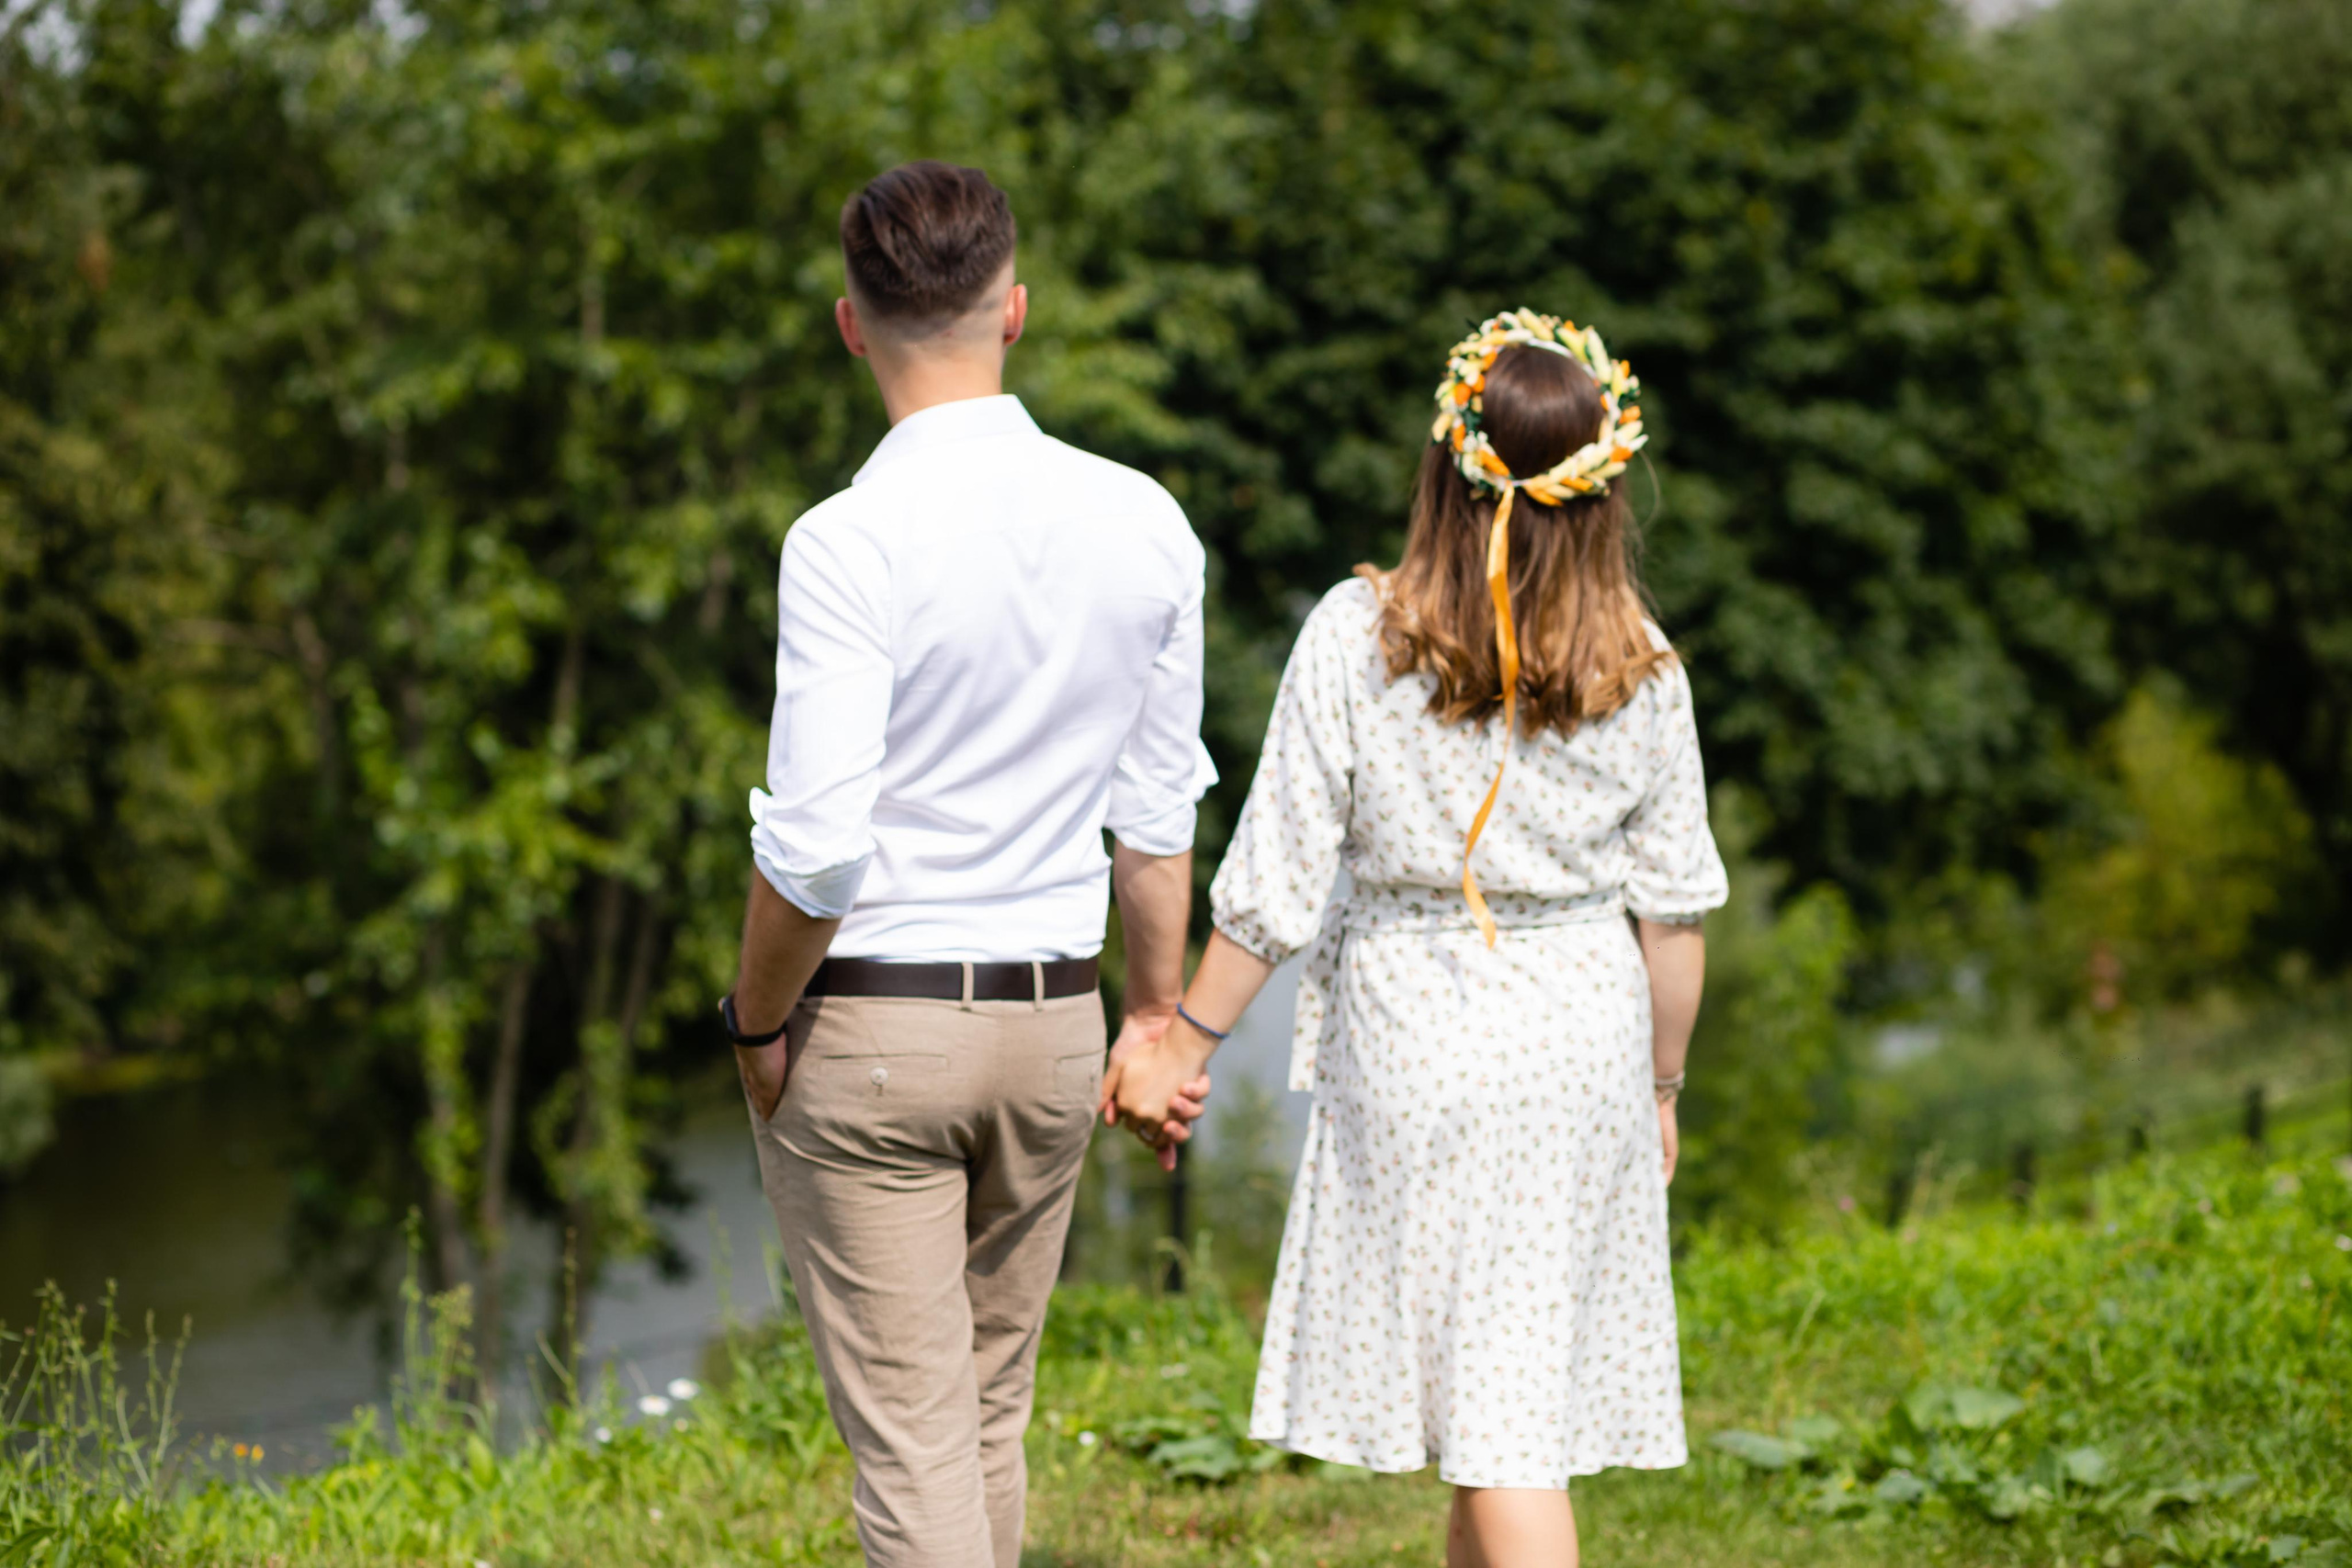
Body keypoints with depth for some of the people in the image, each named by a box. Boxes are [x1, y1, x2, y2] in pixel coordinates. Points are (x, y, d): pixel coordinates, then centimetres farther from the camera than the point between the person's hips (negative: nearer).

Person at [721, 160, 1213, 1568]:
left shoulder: (850, 542, -18)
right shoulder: (1145, 525, -2)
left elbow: (816, 848, -20)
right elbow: (1159, 809, 6)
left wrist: (757, 1025, -4)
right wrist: (1159, 1014, 16)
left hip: (868, 1027, -5)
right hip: (1052, 1026, 5)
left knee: (909, 1438, 0)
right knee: (992, 1409, 19)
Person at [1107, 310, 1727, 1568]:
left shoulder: (1359, 635, -13)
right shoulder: (1640, 673, -5)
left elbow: (1277, 880, -11)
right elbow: (1673, 909, 1)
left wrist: (1184, 1045, 0)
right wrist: (1662, 1088, 15)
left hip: (1410, 1038, -2)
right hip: (1583, 1039, 2)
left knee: (1494, 1428, 4)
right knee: (1526, 1387, 12)